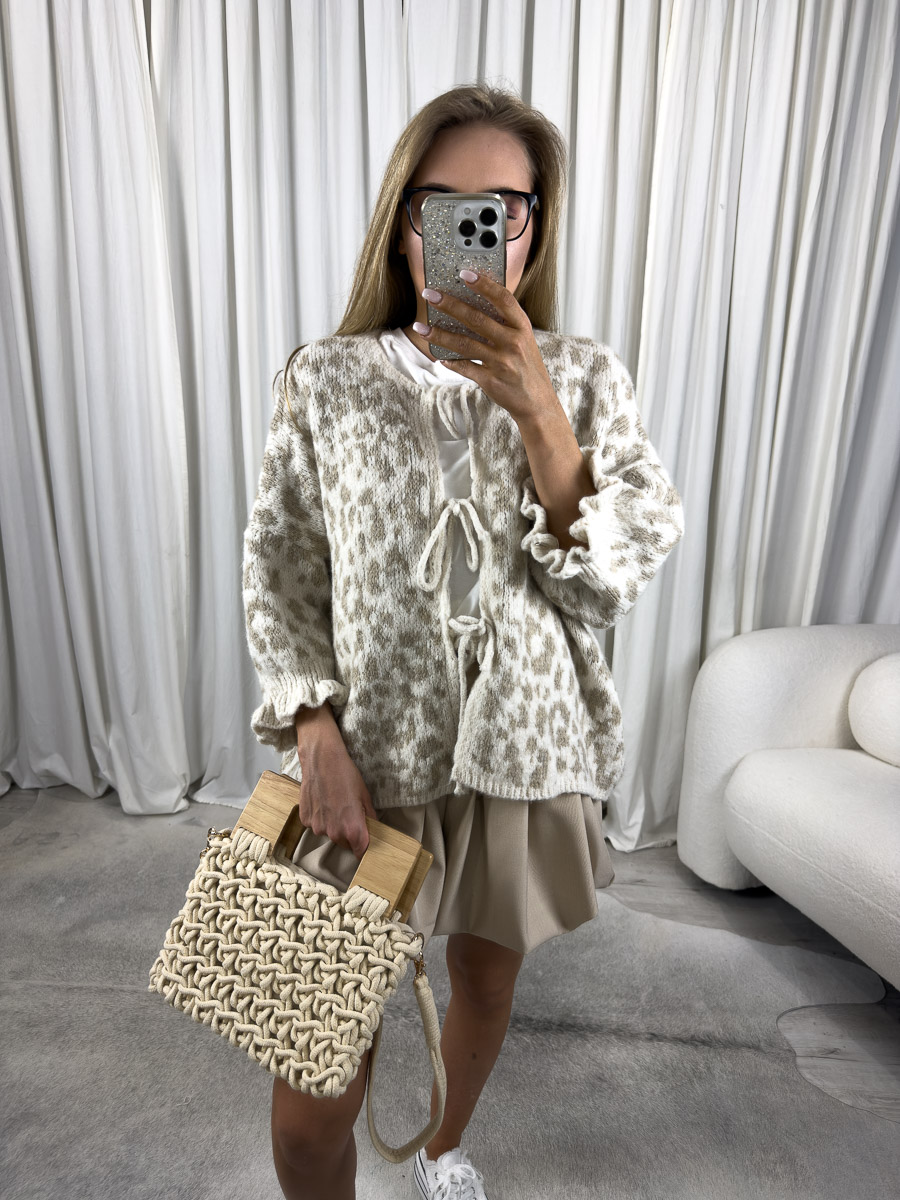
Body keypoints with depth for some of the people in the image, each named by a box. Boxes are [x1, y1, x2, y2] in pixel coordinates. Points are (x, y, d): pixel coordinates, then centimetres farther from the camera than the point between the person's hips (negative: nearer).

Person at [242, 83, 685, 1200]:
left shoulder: (584, 376, -1)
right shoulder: (324, 380, -3)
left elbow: (615, 578, -10)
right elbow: (278, 575, -1)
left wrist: (536, 411, -23)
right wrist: (316, 728, -13)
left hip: (523, 752, 2)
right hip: (365, 758, -1)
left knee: (486, 977, 24)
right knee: (313, 1093, 0)